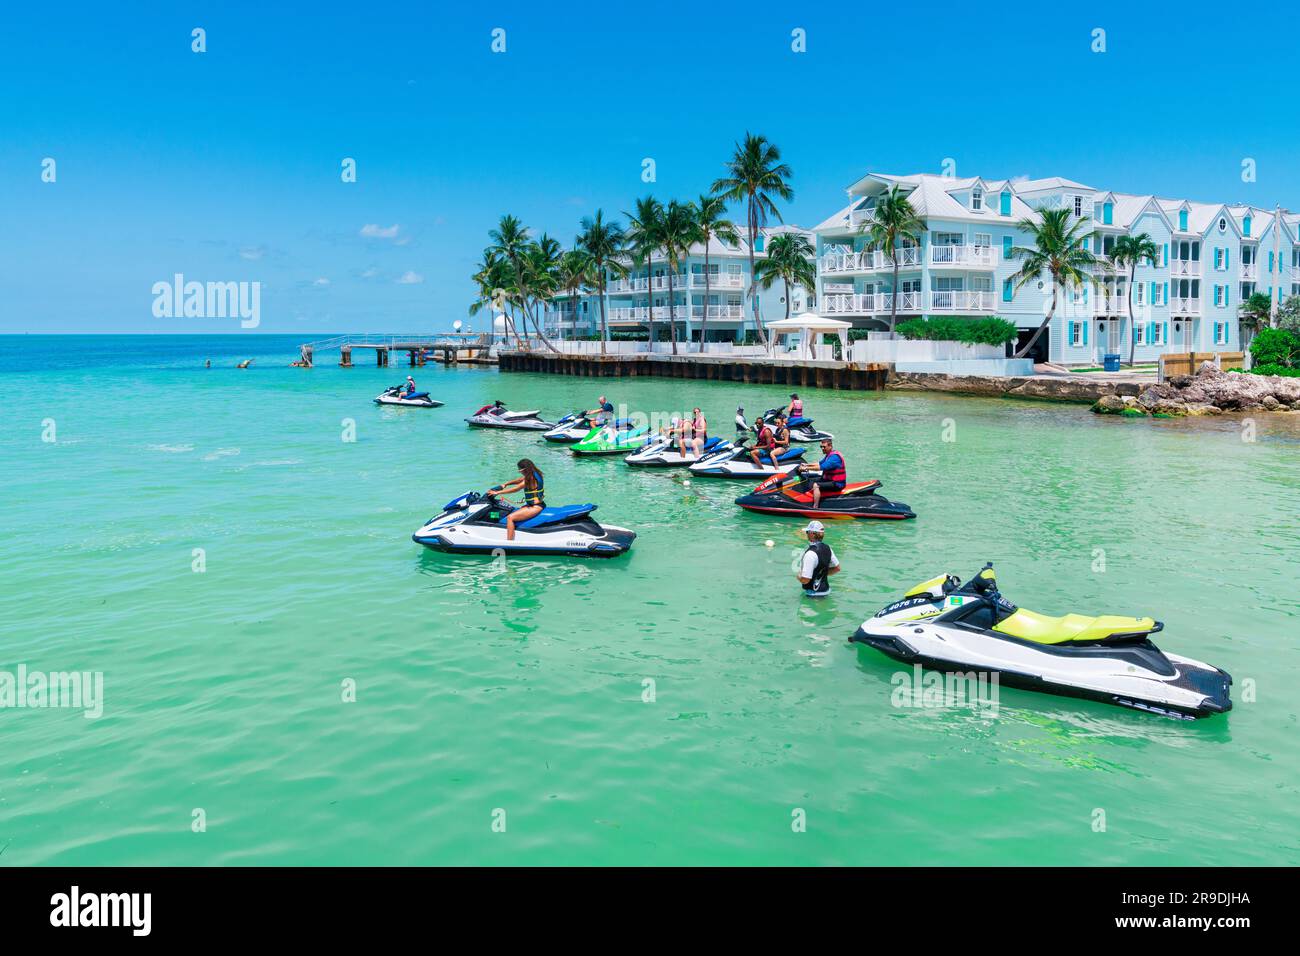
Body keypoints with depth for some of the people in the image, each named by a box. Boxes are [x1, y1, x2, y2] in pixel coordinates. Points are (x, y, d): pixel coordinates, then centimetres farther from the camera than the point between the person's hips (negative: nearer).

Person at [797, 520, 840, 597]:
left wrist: (798, 575, -4)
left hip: (813, 594, -8)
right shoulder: (827, 548, 2)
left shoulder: (811, 554, -24)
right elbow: (837, 568, 14)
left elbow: (805, 580, -25)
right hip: (825, 590, 8)